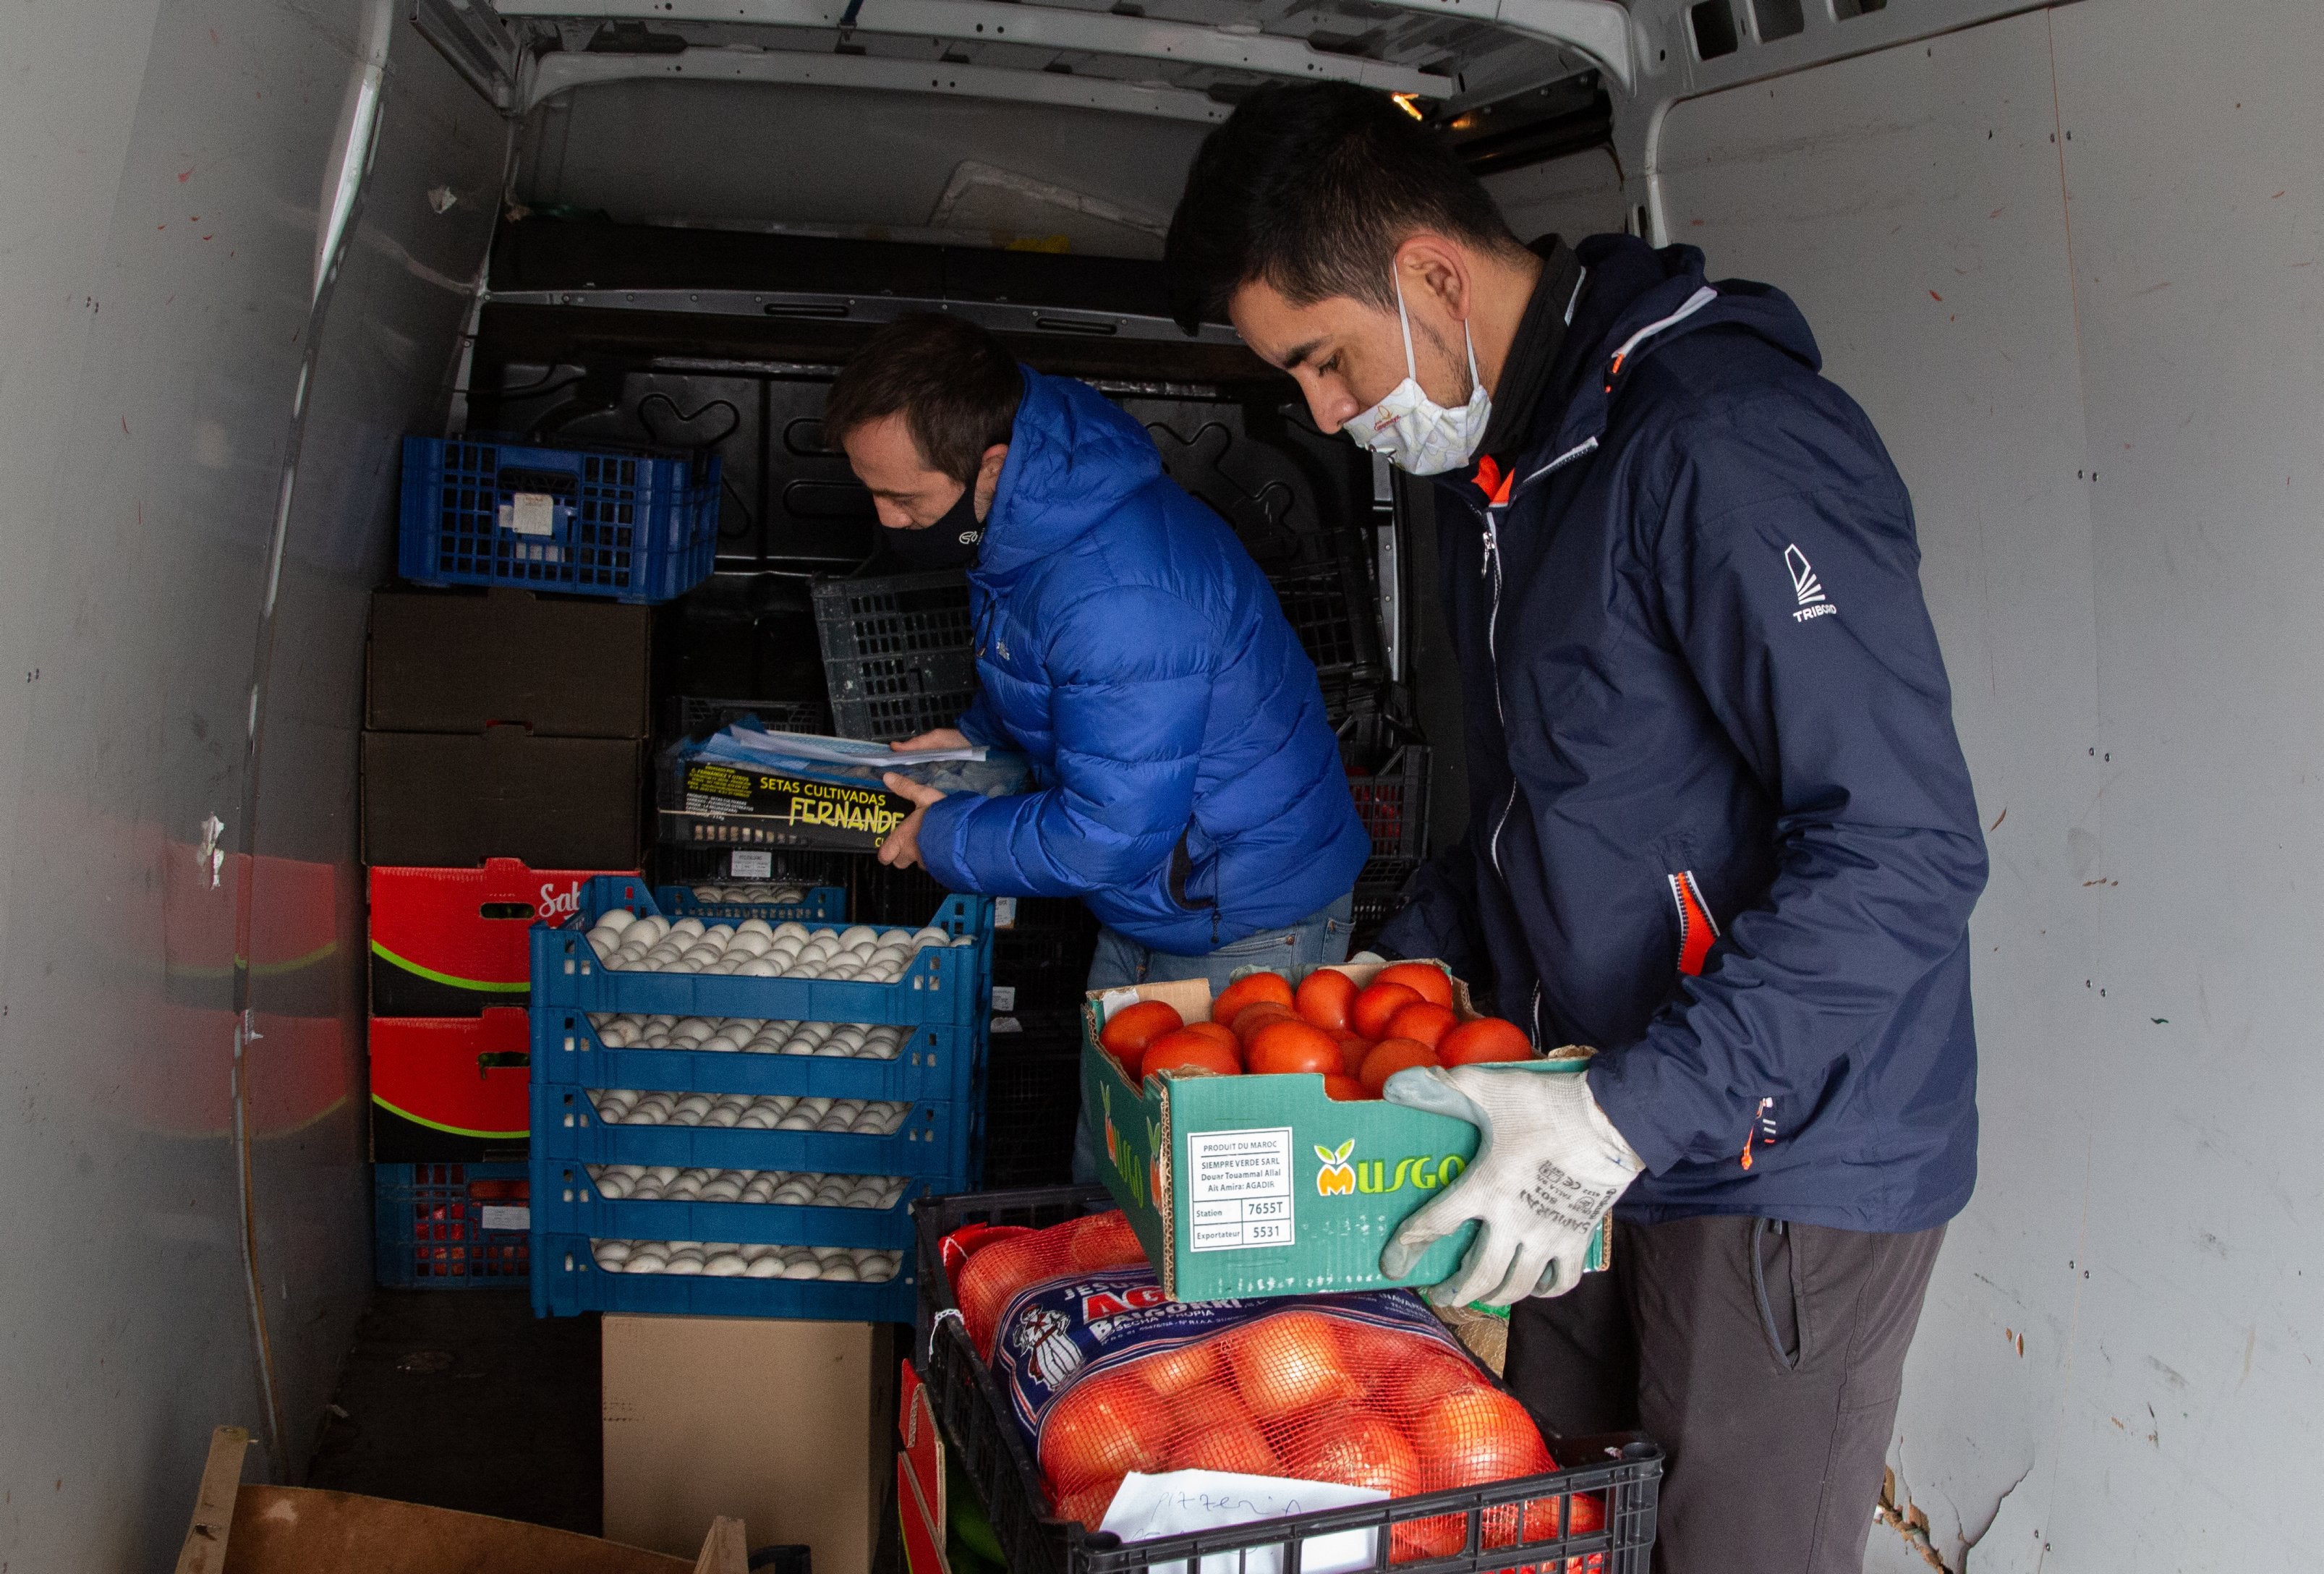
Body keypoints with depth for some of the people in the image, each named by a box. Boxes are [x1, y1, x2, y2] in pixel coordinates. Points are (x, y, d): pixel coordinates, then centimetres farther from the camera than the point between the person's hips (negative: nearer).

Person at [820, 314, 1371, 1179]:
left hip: (1248, 929, -9)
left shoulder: (1117, 595, -33)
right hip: (1148, 911, 9)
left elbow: (1109, 838, -27)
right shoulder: (1025, 516, -1)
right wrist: (978, 739, 4)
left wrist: (946, 837, -14)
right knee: (1102, 1186, 19)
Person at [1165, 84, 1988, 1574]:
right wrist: (1410, 955, 9)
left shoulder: (1722, 443, -22)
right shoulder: (1494, 458, 10)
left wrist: (1630, 1115, -28)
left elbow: (1906, 852, -26)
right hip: (1606, 1139, 8)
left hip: (1787, 1167, -8)